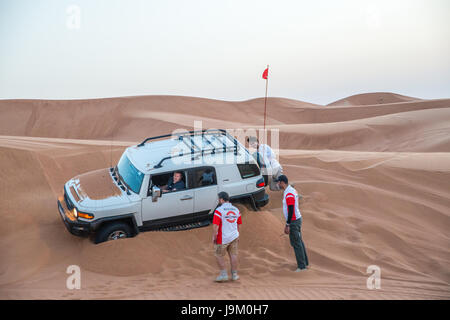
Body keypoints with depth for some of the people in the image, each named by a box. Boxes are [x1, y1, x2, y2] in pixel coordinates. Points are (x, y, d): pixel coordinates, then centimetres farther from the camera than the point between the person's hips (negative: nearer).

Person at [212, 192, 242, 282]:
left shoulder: (219, 210, -14)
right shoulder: (236, 210, 6)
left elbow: (215, 225, -18)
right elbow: (238, 224, 14)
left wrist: (214, 236, -10)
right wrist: (237, 235, 23)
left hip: (222, 238, -5)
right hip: (234, 237, 6)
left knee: (219, 255, 9)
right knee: (233, 255, 13)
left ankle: (224, 274, 9)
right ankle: (234, 275, 19)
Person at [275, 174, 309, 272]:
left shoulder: (289, 194, -22)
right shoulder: (292, 190, 11)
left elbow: (291, 210, -24)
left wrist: (287, 225, -22)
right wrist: (288, 223, 22)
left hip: (294, 221, -10)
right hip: (297, 219, 10)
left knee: (296, 243, -4)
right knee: (299, 242, 17)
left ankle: (302, 266, 1)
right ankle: (304, 262, 26)